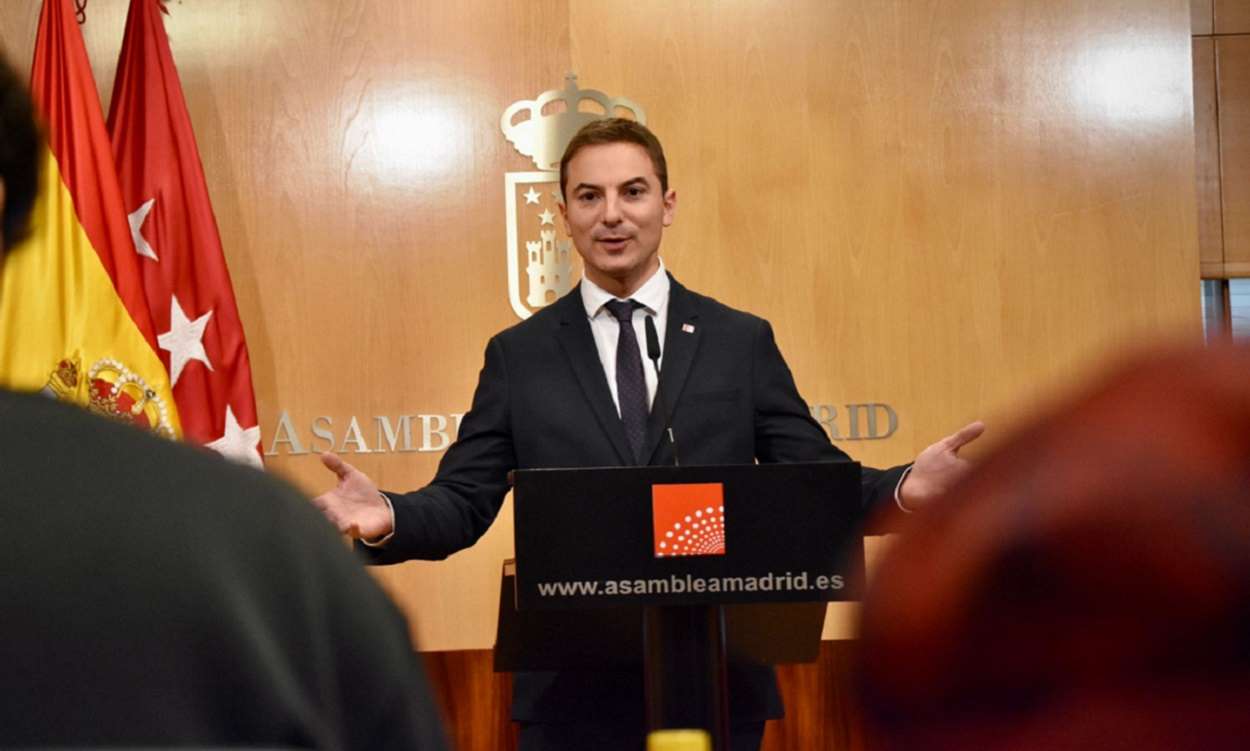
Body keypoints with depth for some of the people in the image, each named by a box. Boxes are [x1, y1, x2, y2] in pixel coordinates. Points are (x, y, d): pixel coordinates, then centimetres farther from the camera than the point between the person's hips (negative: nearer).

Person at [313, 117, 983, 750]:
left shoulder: (743, 342, 6)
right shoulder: (518, 355, 6)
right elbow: (463, 501, 2)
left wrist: (902, 487, -15)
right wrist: (389, 517, -19)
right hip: (571, 691, 0)